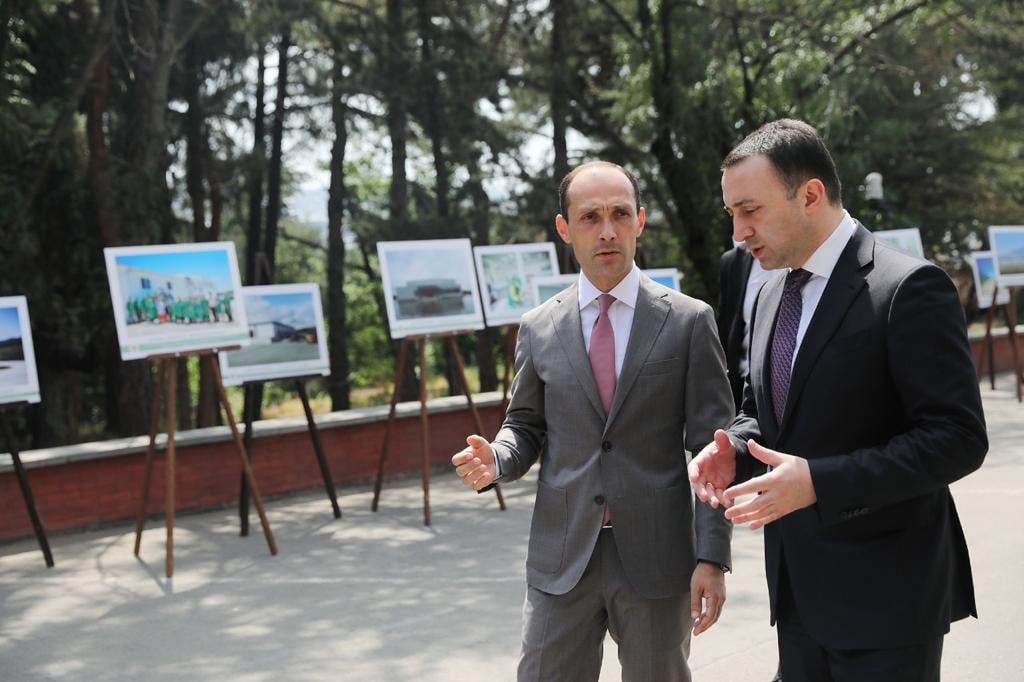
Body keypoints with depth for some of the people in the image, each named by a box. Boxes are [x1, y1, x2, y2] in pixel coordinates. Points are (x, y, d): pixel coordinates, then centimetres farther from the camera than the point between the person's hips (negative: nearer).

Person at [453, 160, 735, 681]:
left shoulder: (688, 321, -2)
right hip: (561, 560, 2)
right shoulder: (538, 328, 5)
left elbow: (710, 447, -3)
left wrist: (712, 557, -9)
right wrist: (495, 460, -10)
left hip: (658, 557, -1)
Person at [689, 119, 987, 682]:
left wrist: (819, 481, -26)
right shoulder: (772, 296, 10)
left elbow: (957, 438, -19)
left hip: (883, 590, -7)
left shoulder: (909, 288, -15)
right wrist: (732, 449, -1)